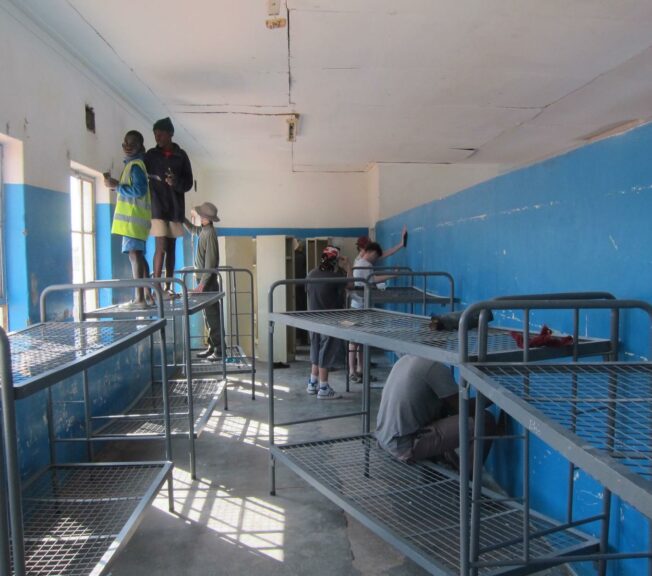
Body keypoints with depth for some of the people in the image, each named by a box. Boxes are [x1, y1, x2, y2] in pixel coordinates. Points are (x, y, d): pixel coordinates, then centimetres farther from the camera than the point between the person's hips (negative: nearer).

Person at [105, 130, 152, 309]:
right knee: (138, 255, 10)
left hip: (133, 217, -10)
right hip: (134, 217, 10)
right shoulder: (132, 164, 22)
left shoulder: (135, 165, -9)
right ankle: (147, 295, 12)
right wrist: (115, 183, 11)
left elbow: (139, 190, -20)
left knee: (134, 255, -14)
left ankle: (139, 298, -17)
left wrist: (116, 185, -13)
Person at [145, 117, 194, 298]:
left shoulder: (181, 156, 7)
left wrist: (176, 182, -14)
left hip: (175, 207, 2)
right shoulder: (151, 155, 6)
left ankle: (168, 288, 13)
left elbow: (189, 183, 5)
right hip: (157, 206, -2)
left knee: (171, 248, 6)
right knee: (160, 247, -12)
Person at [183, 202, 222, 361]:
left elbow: (210, 261, -20)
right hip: (203, 278, 9)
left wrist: (203, 282, -21)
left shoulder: (209, 233, -16)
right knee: (208, 314, 10)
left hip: (208, 279, -9)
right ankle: (212, 347, 16)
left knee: (212, 314, -8)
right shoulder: (203, 230, 10)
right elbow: (192, 229, 35)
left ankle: (219, 350, -5)